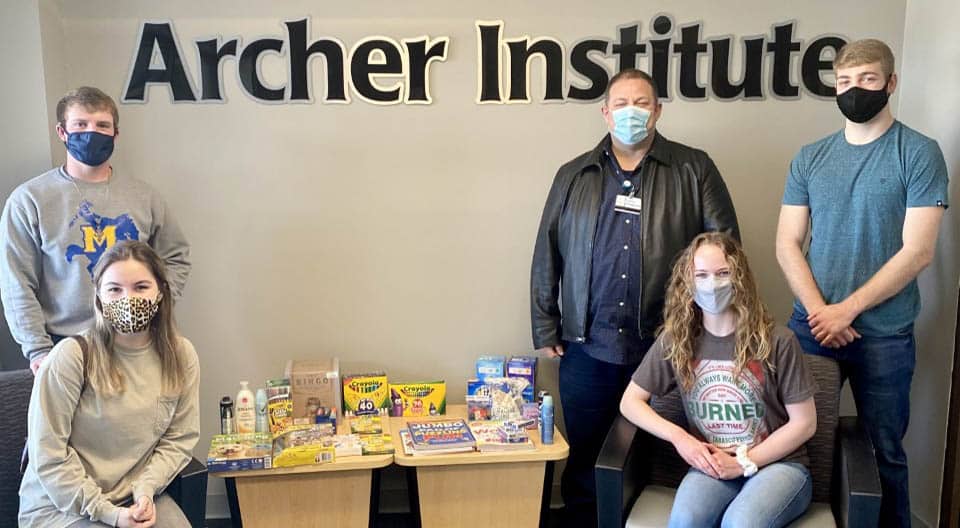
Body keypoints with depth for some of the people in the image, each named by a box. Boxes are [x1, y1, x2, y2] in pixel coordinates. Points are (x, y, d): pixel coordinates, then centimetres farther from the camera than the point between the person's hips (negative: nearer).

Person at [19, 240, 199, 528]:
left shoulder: (181, 355, -3)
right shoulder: (70, 356, -15)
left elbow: (179, 439, 1)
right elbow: (48, 455, -13)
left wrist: (145, 489, -12)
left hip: (140, 499, 3)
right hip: (61, 505, -3)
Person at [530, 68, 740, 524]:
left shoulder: (693, 170, 3)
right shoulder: (574, 176, 8)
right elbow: (547, 257, 8)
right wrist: (545, 329, 5)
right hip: (587, 349, 2)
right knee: (584, 458, 12)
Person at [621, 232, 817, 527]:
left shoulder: (776, 342, -9)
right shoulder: (675, 341, -2)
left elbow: (804, 423, -3)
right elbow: (630, 401, 5)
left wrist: (744, 463, -10)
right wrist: (677, 436, -11)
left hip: (778, 463, -2)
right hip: (713, 465, 2)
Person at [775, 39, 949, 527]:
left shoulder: (919, 153, -4)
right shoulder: (809, 158, 6)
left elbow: (917, 252, -11)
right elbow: (787, 244, 2)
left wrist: (847, 309, -14)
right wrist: (819, 311, -11)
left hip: (884, 334, -3)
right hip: (811, 327, 3)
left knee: (884, 451, 8)